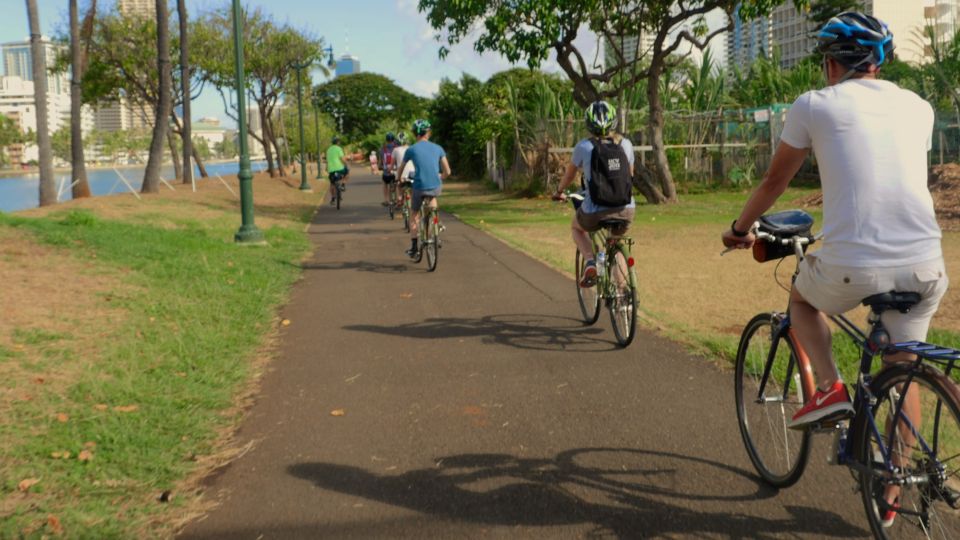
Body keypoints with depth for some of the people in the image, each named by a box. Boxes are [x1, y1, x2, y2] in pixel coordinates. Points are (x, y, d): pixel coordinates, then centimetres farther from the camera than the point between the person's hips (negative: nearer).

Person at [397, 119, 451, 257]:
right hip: (436, 188, 1)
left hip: (419, 188, -1)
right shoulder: (438, 148, 4)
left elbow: (400, 169, 16)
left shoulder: (411, 150, 1)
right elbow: (447, 172, 3)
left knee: (415, 215, 20)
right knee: (433, 197, 37)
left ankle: (413, 247, 18)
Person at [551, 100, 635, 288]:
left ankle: (590, 262, 6)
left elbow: (569, 174, 12)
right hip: (626, 211, 3)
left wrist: (559, 192, 32)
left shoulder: (584, 146, -2)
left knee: (576, 227, 31)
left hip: (595, 213, -3)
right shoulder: (626, 144, 6)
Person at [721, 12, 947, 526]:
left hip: (851, 268, -4)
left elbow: (774, 182, 13)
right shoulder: (918, 107, 14)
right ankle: (891, 494, 31)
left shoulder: (814, 105, 3)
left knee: (802, 295, 31)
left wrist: (740, 229, 31)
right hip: (924, 268, 4)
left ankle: (829, 387, 12)